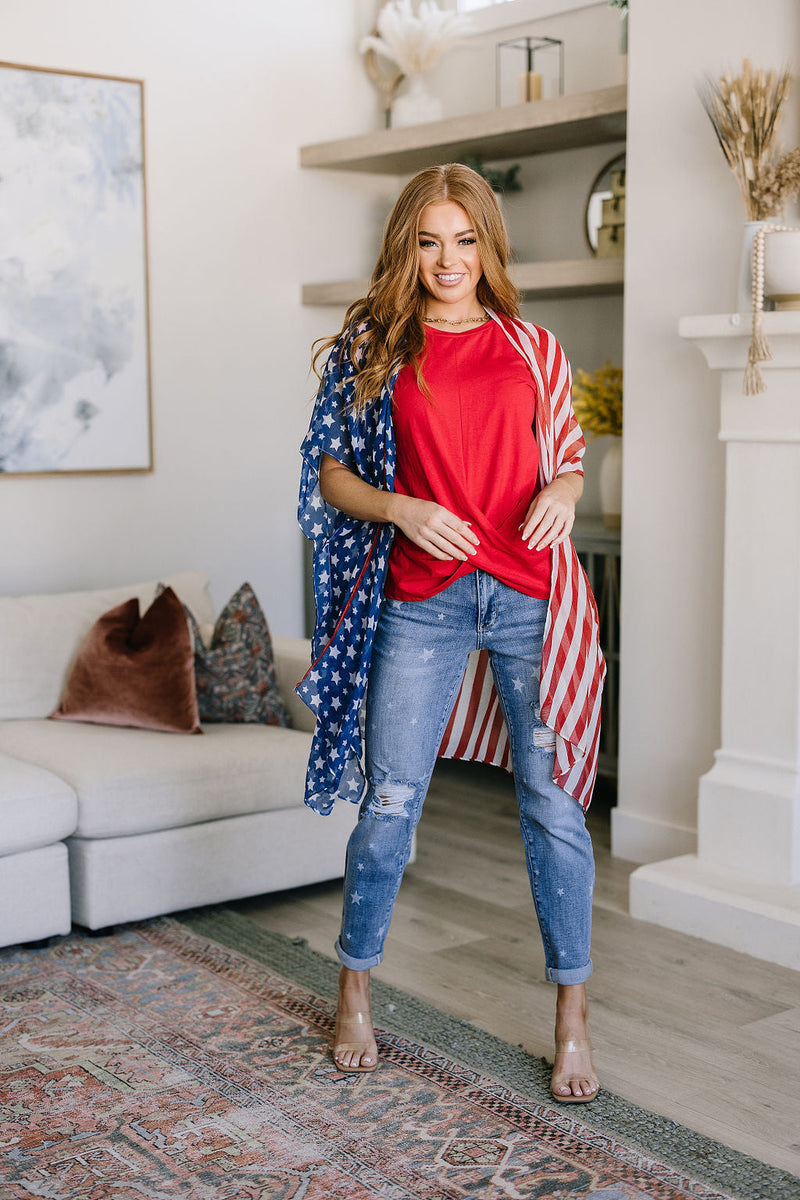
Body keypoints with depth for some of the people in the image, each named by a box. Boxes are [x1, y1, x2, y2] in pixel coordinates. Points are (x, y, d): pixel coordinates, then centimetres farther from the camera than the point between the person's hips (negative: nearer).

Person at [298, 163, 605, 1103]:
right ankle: (354, 996, 27)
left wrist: (562, 495, -8)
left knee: (552, 805, 2)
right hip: (420, 602, 0)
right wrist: (402, 508, -12)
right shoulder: (372, 348, 6)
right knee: (388, 802, 5)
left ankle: (572, 1022, 17)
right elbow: (330, 471, 6)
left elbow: (569, 461, 15)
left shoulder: (534, 350, 9)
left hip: (529, 596, 1)